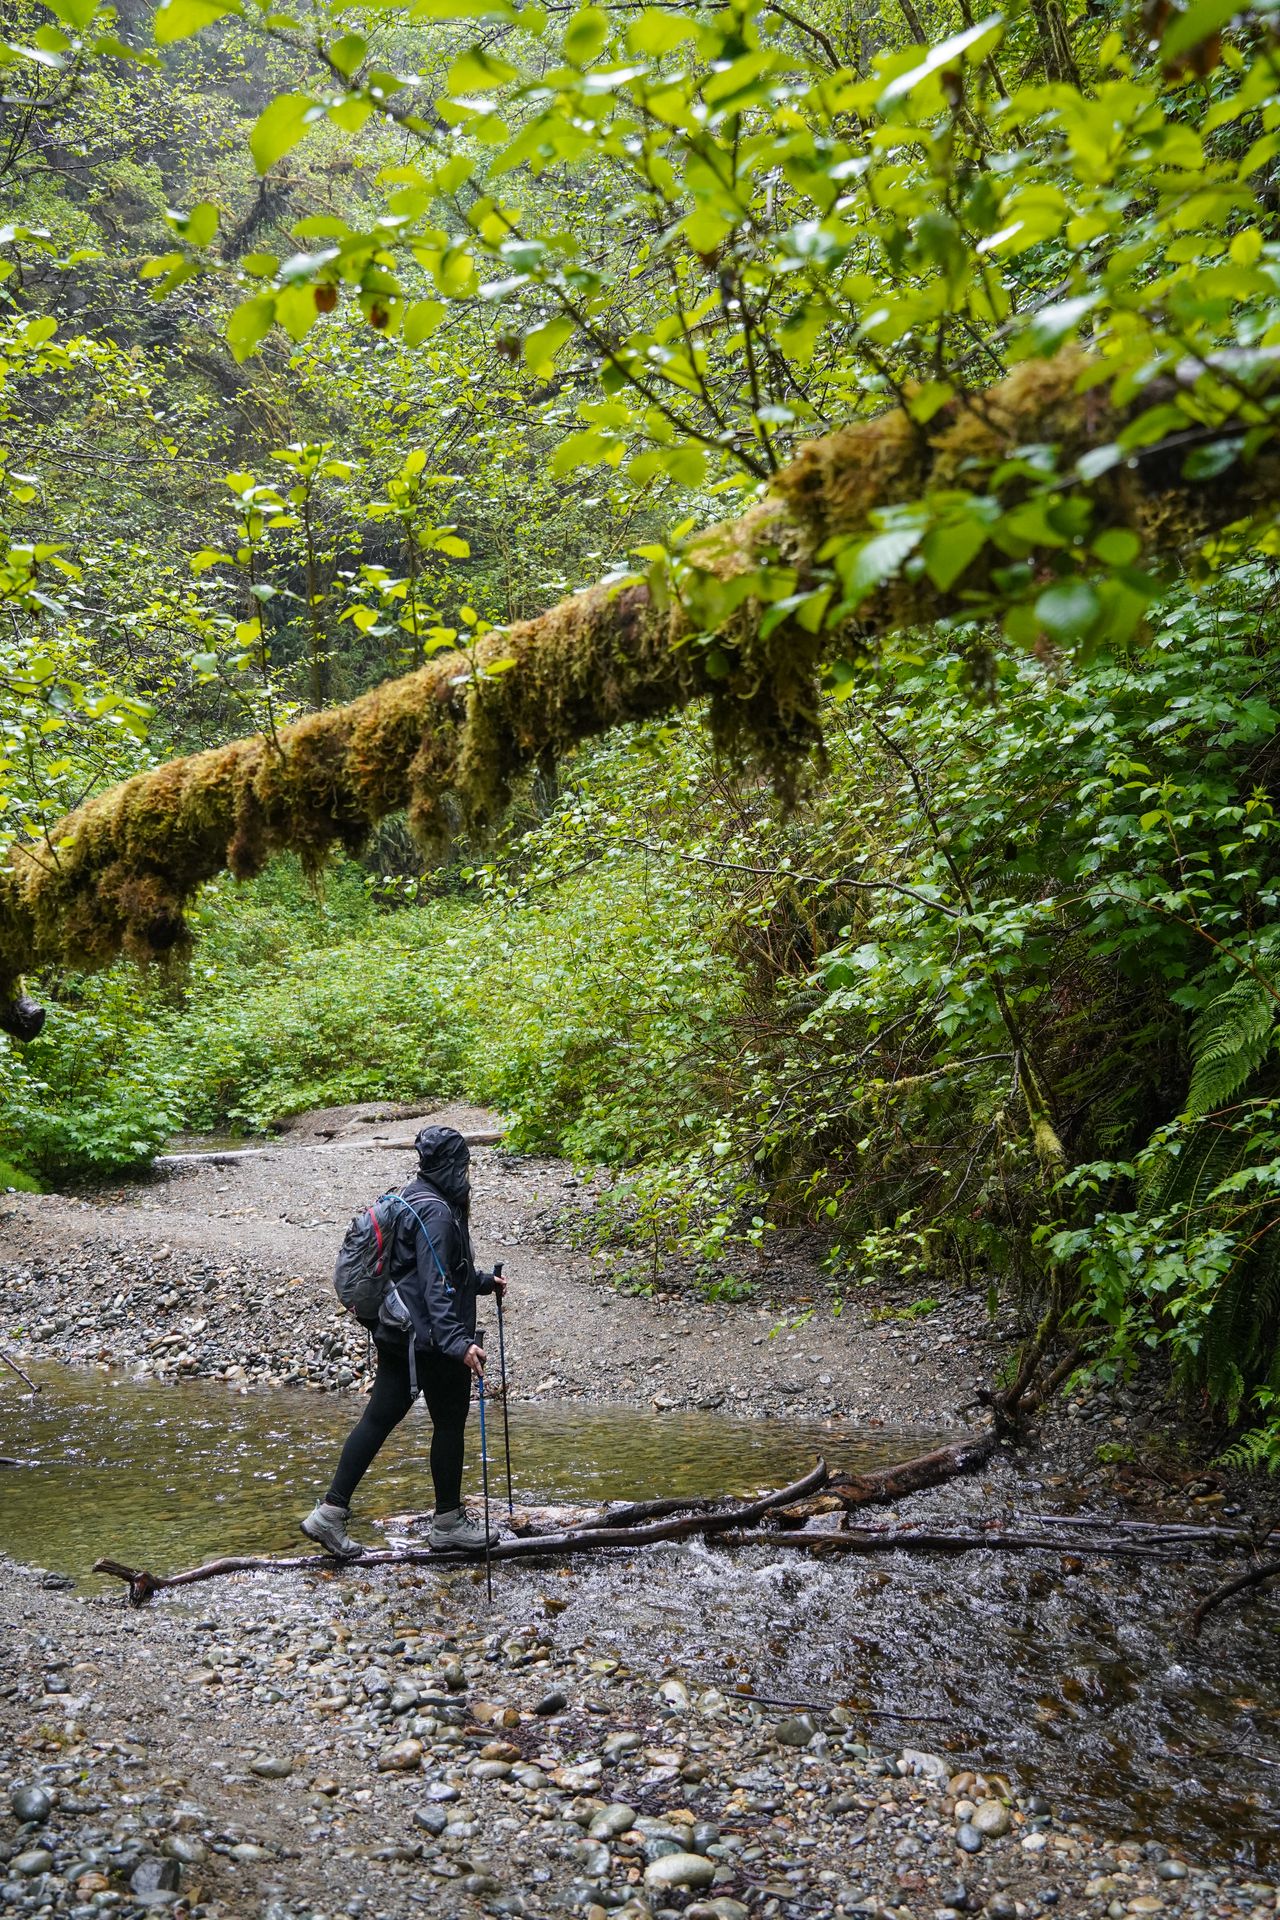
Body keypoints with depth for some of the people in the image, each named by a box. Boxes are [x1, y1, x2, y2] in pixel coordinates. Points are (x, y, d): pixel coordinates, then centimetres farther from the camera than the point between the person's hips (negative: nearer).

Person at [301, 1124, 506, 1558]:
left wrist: (483, 1282, 34)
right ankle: (448, 1522, 21)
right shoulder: (436, 1212, -20)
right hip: (430, 1338, -9)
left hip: (397, 1332, 9)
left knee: (379, 1417, 10)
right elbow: (437, 1286, -26)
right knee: (450, 1422, 7)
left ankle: (331, 1512, 11)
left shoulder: (414, 1198, 11)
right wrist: (458, 1342, -32)